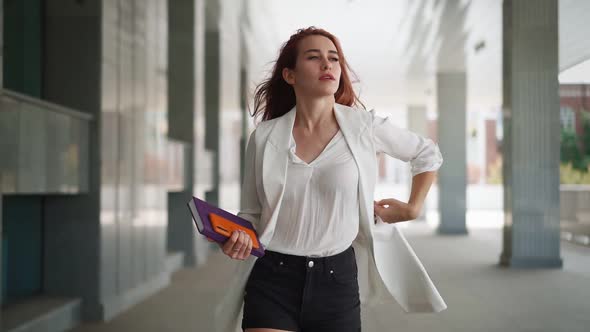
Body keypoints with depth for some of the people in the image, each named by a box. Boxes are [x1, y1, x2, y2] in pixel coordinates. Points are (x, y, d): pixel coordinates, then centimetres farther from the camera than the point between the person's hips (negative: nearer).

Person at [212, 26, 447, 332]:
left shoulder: (365, 127, -3)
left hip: (337, 278, 0)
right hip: (272, 281, 0)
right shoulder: (263, 137, -1)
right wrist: (239, 238, -12)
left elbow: (429, 155, 14)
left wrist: (412, 208, 8)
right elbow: (251, 212, 7)